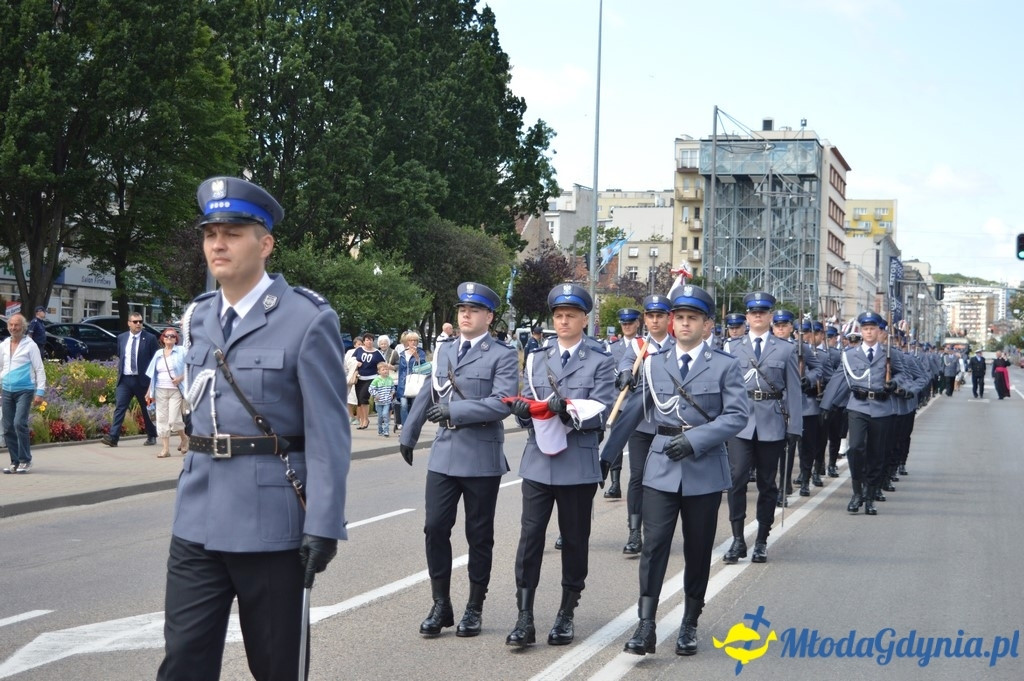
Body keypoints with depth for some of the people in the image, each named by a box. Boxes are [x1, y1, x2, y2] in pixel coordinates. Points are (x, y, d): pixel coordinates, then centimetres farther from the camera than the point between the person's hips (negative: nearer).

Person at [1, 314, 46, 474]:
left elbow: (40, 370, -5)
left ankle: (25, 460, -8)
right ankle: (15, 461, 14)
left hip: (25, 390, -5)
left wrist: (40, 392, -11)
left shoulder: (30, 346, -4)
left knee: (19, 423, -18)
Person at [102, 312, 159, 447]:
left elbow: (155, 360, -2)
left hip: (142, 380, -2)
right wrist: (119, 372, 11)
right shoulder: (121, 338, 9)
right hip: (124, 379, 3)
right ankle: (113, 437, -16)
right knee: (119, 407, -9)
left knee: (146, 409, 9)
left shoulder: (150, 338, -3)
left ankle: (151, 436, 25)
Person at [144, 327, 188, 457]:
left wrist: (181, 378, -19)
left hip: (175, 390, -5)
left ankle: (184, 438, 16)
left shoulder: (181, 351, 2)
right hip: (160, 391, 5)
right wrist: (149, 392, 11)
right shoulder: (158, 354, 15)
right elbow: (153, 375, 16)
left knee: (173, 419, -11)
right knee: (162, 419, 1)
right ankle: (165, 448, 5)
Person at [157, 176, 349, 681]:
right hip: (198, 520, 5)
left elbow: (328, 430, -11)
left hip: (271, 525, -5)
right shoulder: (197, 317, 10)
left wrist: (323, 526, -15)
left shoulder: (307, 319, -9)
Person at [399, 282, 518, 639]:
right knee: (435, 528, -1)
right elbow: (428, 396, 22)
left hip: (482, 459, -4)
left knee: (478, 535, 6)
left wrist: (455, 411, -20)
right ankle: (441, 605, 11)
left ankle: (474, 608, 18)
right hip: (444, 454, 4)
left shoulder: (502, 356, -5)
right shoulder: (444, 351, 13)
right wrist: (408, 435, 25)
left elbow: (501, 403, -17)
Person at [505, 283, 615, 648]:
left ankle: (566, 616, 20)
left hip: (578, 464, -2)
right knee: (530, 537, -4)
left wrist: (568, 408, -27)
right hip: (538, 461, 2)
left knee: (575, 540, 8)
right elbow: (527, 404, 10)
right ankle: (525, 618, -3)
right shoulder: (537, 358, 13)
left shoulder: (600, 361, 1)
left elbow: (600, 411, -9)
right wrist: (522, 409, -14)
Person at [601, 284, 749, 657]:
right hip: (662, 467, 1)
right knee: (654, 545, -8)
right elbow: (632, 412, 10)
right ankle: (646, 626, -10)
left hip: (704, 468, -1)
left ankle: (689, 624, 21)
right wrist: (606, 455, 9)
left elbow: (737, 414, -8)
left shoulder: (725, 365, 0)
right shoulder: (654, 362, 7)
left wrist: (695, 439, -18)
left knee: (698, 550, 8)